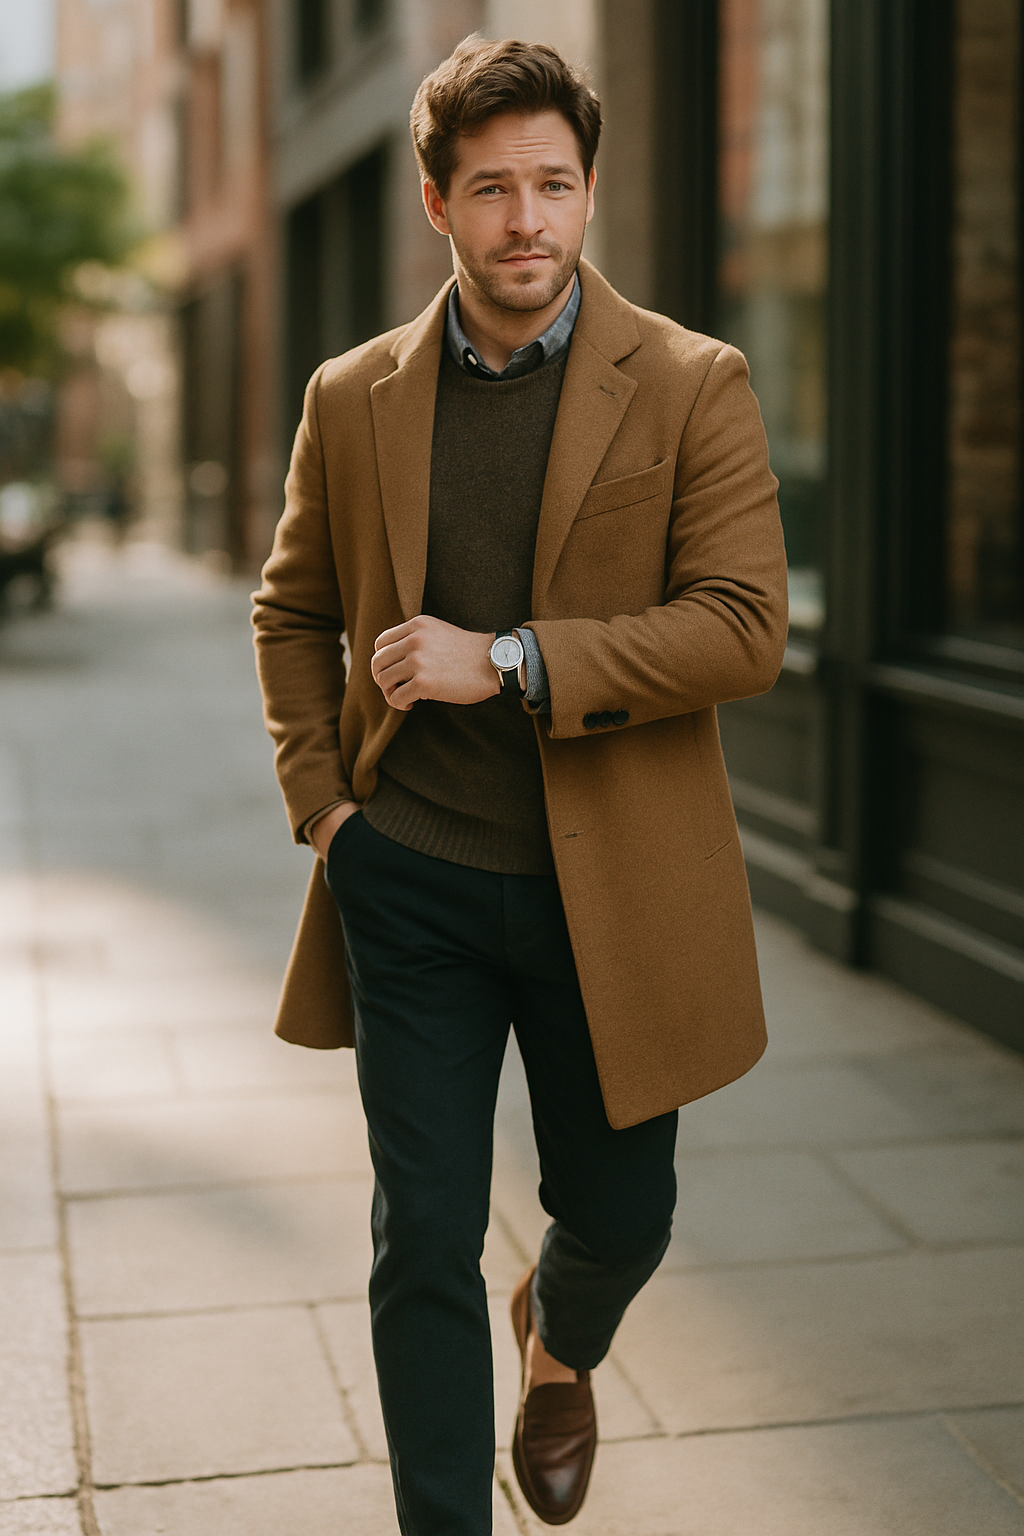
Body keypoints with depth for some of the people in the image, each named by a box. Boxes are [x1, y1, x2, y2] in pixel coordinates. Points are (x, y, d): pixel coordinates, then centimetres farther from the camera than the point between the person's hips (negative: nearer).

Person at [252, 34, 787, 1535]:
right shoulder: (353, 399, 4)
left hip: (611, 891, -1)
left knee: (619, 1218, 15)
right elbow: (293, 609, 16)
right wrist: (319, 795, 2)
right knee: (423, 1248, 4)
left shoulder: (692, 386, -5)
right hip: (411, 888, 1)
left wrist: (510, 661, -20)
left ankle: (559, 1342, 51)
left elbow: (746, 626, -13)